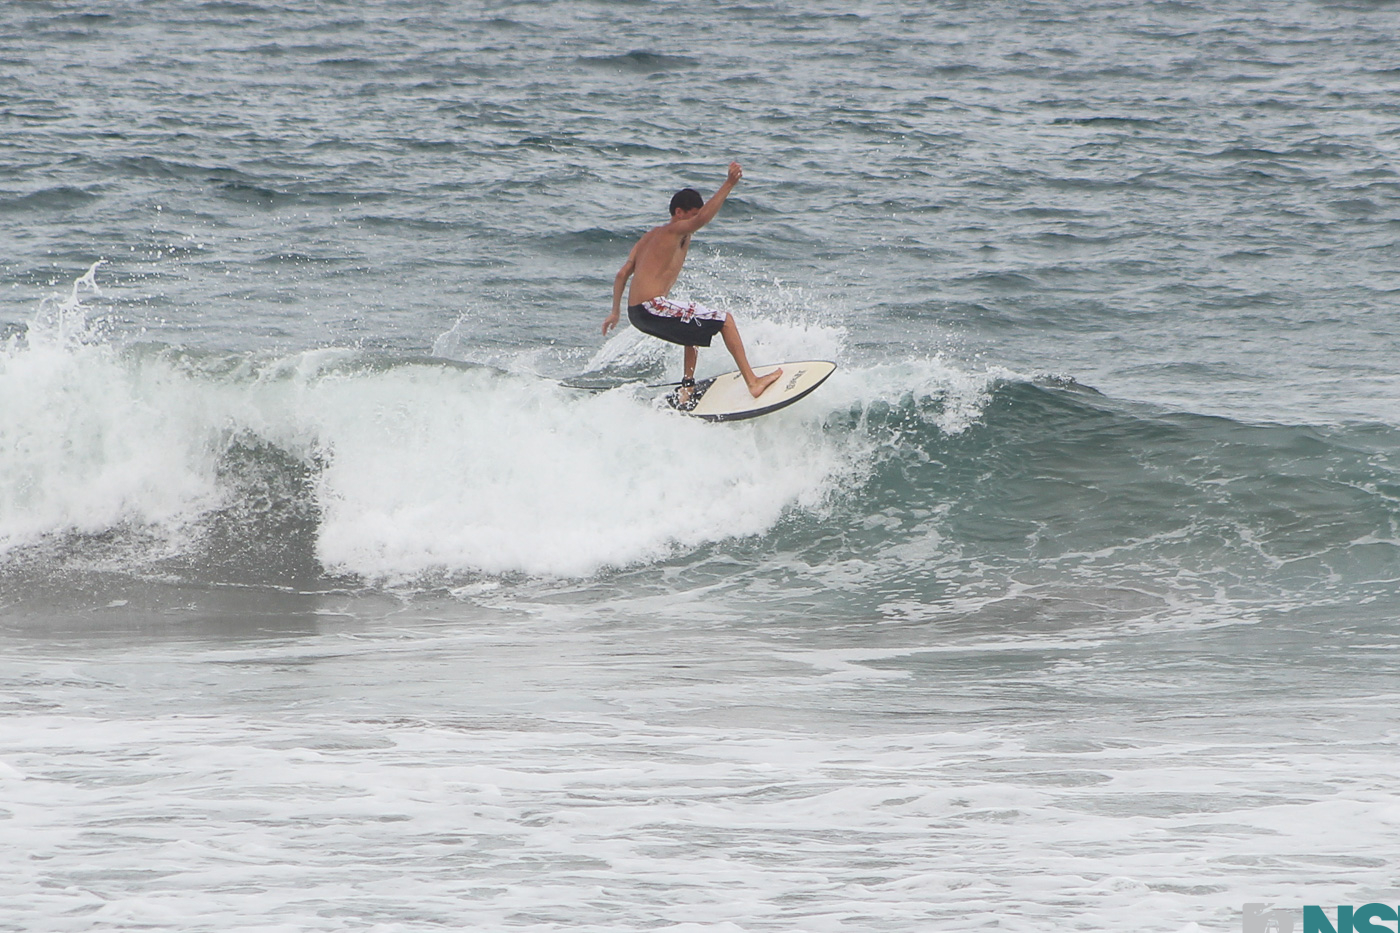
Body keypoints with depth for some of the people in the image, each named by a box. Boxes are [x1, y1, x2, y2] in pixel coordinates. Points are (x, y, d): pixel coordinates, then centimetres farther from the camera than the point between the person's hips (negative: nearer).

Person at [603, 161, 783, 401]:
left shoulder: (650, 236, 21)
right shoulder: (675, 230, -5)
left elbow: (622, 274, 18)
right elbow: (703, 218, -25)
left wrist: (615, 313, 22)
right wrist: (729, 184, -30)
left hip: (635, 313, 9)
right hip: (652, 308, -9)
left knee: (695, 329, 34)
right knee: (725, 320, -2)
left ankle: (687, 389, 31)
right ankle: (752, 382, -5)